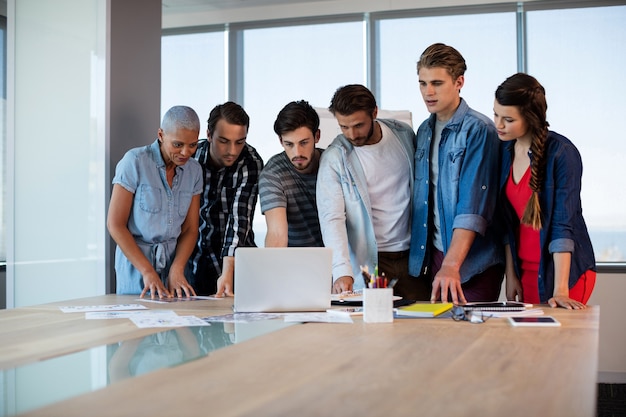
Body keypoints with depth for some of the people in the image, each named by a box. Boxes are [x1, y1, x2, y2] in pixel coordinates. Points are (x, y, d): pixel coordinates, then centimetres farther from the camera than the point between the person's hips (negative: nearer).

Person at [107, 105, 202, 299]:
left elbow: (190, 229, 4)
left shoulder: (194, 170, 2)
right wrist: (147, 271, -17)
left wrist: (177, 269, -12)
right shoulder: (134, 162, -12)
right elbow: (115, 224, -12)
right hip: (136, 266, -4)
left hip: (173, 263, 4)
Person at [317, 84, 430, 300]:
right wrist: (342, 272, -28)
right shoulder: (334, 158, -9)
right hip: (370, 262, -3)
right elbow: (332, 219, -15)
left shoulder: (404, 134, 3)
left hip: (413, 255, 3)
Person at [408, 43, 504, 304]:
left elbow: (473, 207, -21)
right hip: (431, 256, 6)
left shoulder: (479, 130, -12)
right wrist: (421, 254, 8)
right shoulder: (424, 131, 11)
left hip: (472, 262, -6)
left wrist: (451, 265, -29)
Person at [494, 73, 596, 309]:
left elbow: (564, 223, -21)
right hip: (525, 270, 6)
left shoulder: (561, 153, -15)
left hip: (564, 271, -5)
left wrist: (560, 291, -26)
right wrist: (511, 275, 5)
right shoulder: (506, 150, 4)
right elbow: (508, 221, 8)